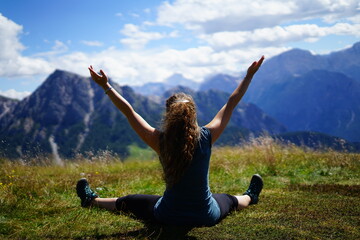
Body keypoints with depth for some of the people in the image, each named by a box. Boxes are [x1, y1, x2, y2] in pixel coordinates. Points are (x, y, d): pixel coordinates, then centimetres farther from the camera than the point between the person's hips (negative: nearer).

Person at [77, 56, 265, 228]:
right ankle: (250, 197, 68)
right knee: (228, 199, 36)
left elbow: (129, 111, -10)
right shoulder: (206, 137, -15)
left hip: (168, 217, -1)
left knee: (130, 202, 26)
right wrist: (249, 75, 6)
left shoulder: (160, 142, -18)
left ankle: (92, 200, 49)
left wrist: (105, 86, -1)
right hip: (208, 217, 1)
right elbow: (231, 104, -4)